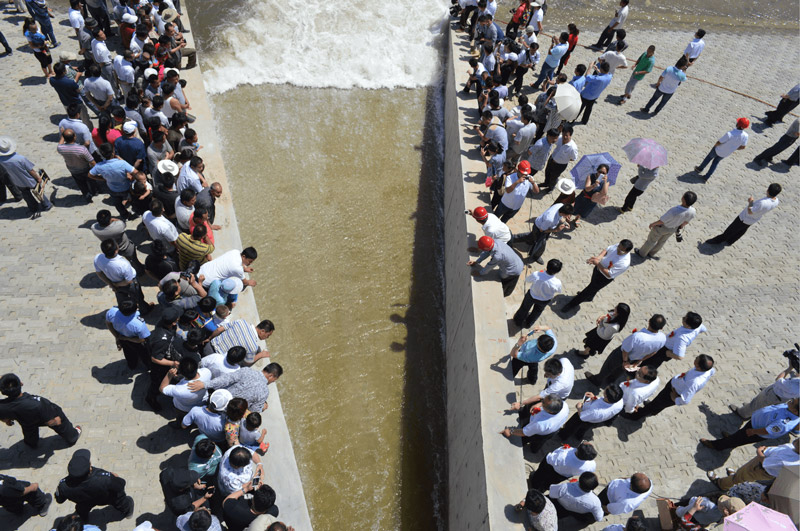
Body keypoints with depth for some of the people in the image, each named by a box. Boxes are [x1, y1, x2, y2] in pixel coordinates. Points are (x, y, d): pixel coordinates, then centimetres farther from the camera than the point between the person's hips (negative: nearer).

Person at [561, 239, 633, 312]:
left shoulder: (624, 263, -40)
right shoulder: (618, 246, -22)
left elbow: (608, 275, -35)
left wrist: (598, 264, -35)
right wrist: (599, 257, -23)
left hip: (604, 278, -7)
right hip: (599, 268, 7)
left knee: (589, 290, 11)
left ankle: (572, 304, 34)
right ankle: (589, 297, 67)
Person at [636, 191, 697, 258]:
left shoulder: (674, 212, -44)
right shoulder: (692, 212, -25)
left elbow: (661, 221, -28)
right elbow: (686, 222, -3)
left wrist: (652, 224, -9)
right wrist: (680, 227, 17)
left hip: (662, 227, -5)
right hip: (673, 229, 5)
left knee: (651, 240, 21)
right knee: (662, 241, 30)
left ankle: (642, 253, 44)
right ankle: (651, 253, 53)